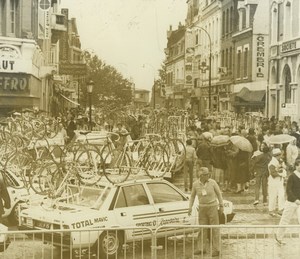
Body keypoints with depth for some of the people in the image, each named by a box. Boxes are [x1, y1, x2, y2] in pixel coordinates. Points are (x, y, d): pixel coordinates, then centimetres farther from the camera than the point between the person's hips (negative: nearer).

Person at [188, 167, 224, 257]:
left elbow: (219, 193, -1)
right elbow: (192, 196, 8)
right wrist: (190, 207, 3)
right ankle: (202, 249, 17)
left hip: (212, 207, -3)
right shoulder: (195, 184, -5)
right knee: (202, 228, 8)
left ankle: (216, 249, 4)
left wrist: (221, 206, -2)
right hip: (202, 208, 3)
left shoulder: (212, 182, -11)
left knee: (214, 229, -1)